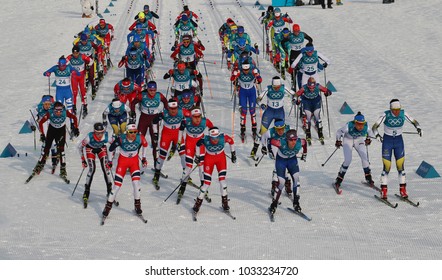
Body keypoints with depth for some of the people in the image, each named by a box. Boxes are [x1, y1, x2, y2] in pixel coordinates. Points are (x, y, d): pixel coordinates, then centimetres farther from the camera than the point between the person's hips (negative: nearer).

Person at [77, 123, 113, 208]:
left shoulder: (106, 137, -34)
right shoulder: (89, 137, -37)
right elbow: (80, 146, -19)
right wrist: (83, 159, -16)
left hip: (101, 148, 2)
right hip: (90, 148, -2)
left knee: (106, 167, -13)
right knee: (92, 169, -16)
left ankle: (110, 190, 0)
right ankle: (86, 192, -5)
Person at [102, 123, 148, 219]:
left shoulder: (140, 138, -20)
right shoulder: (121, 139, -27)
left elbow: (145, 144, 5)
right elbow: (111, 148, -10)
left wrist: (143, 157, 9)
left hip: (134, 160, 2)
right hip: (123, 160, -2)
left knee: (136, 182, -13)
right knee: (117, 185, -5)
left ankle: (137, 205, 4)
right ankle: (108, 207, 8)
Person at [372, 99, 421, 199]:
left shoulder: (403, 114, -14)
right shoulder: (386, 115, -20)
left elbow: (414, 122, -5)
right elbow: (374, 127, -22)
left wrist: (418, 128, -27)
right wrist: (377, 135, -43)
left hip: (399, 141, 2)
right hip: (387, 141, -2)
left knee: (400, 166, -2)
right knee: (387, 167, -7)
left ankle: (403, 190, 11)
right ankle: (383, 191, 5)